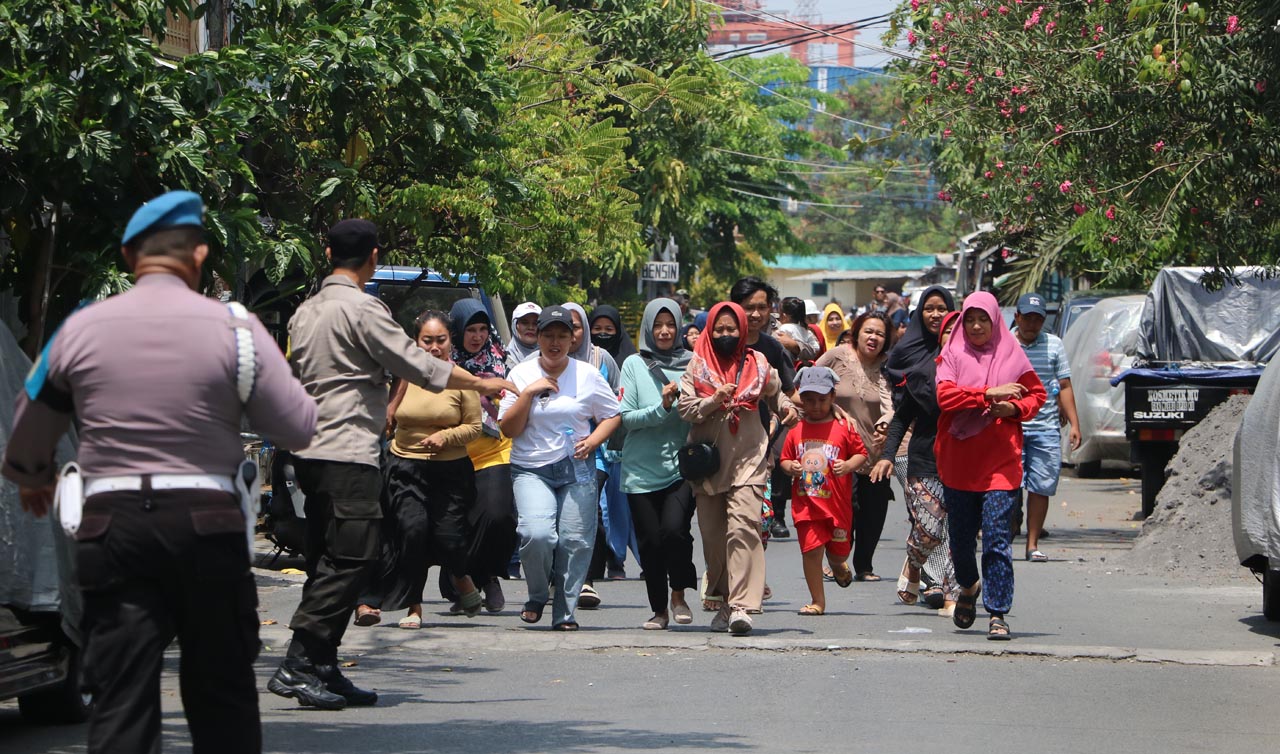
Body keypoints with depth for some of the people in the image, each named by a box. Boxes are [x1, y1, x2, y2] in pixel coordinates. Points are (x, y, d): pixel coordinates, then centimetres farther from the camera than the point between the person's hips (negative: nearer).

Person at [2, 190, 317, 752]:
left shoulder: (79, 330, 4)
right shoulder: (235, 330, -4)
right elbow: (298, 430, -2)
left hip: (111, 522, 1)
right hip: (207, 522, -1)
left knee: (120, 699, 1)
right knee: (221, 691, 11)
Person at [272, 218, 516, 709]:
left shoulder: (305, 312, 16)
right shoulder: (363, 309, -10)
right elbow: (417, 366, -10)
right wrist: (482, 383, 3)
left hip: (311, 451, 9)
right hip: (349, 453, -9)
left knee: (328, 563, 11)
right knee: (349, 560, -10)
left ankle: (323, 669, 9)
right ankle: (298, 665, -16)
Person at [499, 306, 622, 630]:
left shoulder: (588, 375, 6)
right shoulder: (522, 374, 5)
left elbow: (613, 415, 12)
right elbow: (508, 429, 1)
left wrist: (594, 440, -5)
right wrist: (528, 393, -10)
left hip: (577, 469, 1)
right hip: (531, 470, -1)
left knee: (575, 541, -5)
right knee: (537, 533, -21)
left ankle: (565, 612, 10)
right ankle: (537, 597, 5)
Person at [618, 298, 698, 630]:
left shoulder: (691, 365, 6)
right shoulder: (634, 365, 5)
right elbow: (625, 417, -3)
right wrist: (662, 407, -14)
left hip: (681, 468, -1)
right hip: (642, 469, 1)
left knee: (674, 528, -20)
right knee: (650, 540, 1)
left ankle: (678, 595, 2)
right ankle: (659, 609, 18)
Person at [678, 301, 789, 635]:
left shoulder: (757, 364, 10)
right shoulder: (697, 365, 7)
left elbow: (774, 393, 26)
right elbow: (685, 408, -1)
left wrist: (786, 407, 6)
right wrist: (714, 401, -16)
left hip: (748, 460, -1)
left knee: (743, 527, -17)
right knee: (713, 534, 4)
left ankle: (741, 606, -25)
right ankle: (724, 601, 17)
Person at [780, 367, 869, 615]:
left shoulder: (843, 428, -1)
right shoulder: (796, 431, 5)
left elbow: (861, 453, 4)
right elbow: (785, 458, 13)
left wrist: (848, 465, -15)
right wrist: (790, 467, -9)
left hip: (837, 503, 0)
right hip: (806, 503, 0)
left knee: (838, 551, 11)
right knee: (811, 550, -8)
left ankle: (838, 567, 50)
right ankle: (817, 601, 3)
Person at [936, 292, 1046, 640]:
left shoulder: (1011, 356, 5)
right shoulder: (952, 356, 4)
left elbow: (1037, 394, 13)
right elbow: (945, 395, -11)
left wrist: (1014, 408, -7)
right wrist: (989, 394, -19)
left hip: (1000, 460, -1)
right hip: (958, 459, 2)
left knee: (997, 538, -11)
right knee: (960, 535, 11)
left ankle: (998, 615, -9)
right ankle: (969, 587, 41)